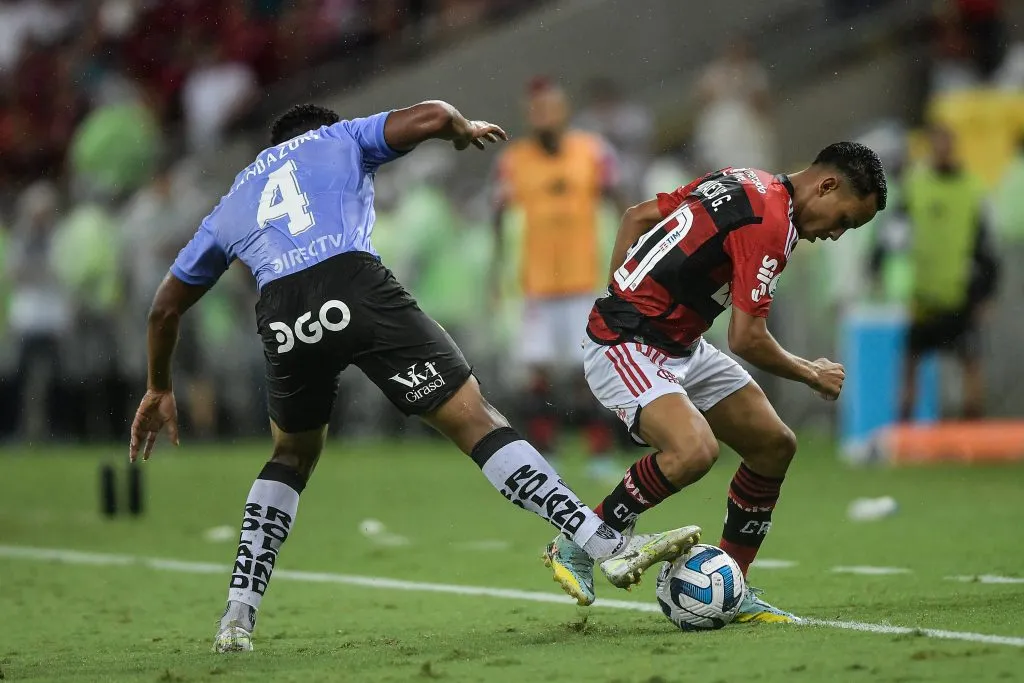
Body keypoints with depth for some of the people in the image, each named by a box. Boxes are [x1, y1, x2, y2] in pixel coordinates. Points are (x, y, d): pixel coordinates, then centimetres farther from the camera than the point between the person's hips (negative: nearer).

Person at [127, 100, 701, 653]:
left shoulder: (231, 204, 37)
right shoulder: (341, 139, 29)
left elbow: (167, 306, 41)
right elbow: (432, 116, 13)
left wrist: (160, 389, 53)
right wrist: (466, 129, 36)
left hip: (282, 317, 3)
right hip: (357, 288, -3)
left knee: (294, 454, 28)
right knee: (475, 418, -3)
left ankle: (238, 616, 20)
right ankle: (609, 547, -12)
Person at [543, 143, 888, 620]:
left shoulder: (743, 183, 10)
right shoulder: (769, 224, -19)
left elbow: (637, 217, 16)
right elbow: (747, 340, -21)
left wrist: (618, 299, 17)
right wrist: (813, 375, -4)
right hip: (627, 346, -11)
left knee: (774, 445, 6)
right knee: (693, 452, -32)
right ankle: (577, 546, -12)